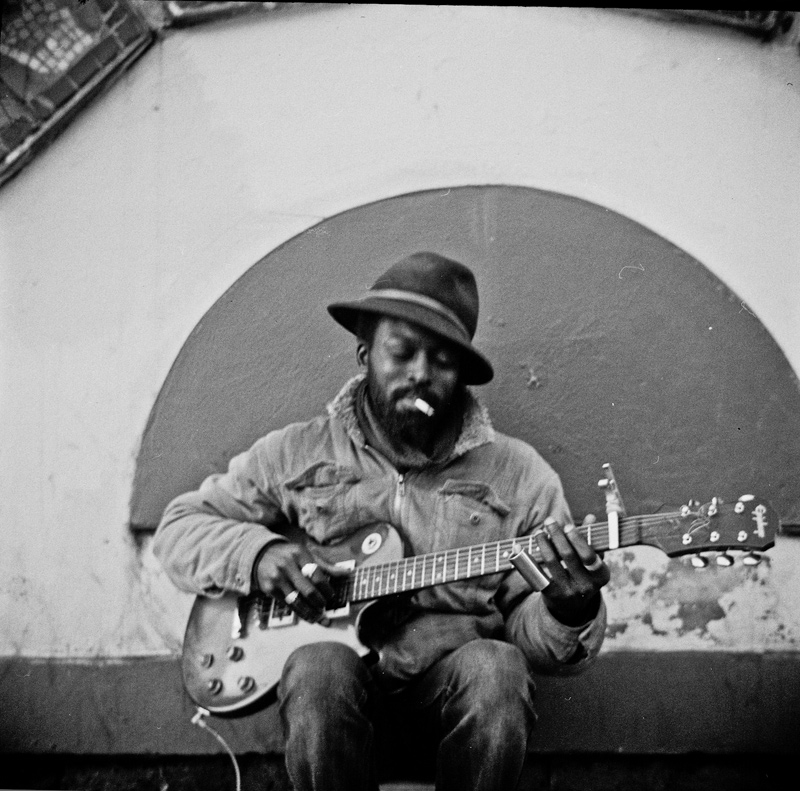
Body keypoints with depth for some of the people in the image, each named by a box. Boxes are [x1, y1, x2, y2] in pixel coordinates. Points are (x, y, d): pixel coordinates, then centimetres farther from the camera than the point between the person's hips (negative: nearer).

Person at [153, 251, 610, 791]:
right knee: (320, 669, -33)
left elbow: (529, 636, 2)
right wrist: (257, 551, -9)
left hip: (452, 665, 0)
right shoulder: (296, 454, 6)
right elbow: (180, 526, 12)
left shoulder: (519, 473, 3)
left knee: (495, 671, -33)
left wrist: (570, 614, -24)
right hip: (341, 659, 0)